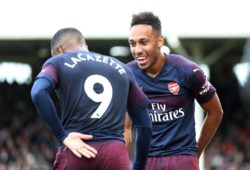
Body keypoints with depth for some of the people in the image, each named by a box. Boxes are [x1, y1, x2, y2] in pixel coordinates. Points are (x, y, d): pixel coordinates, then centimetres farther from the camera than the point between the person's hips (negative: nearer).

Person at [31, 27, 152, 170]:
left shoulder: (58, 62, 13)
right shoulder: (122, 68, 22)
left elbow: (39, 93, -11)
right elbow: (145, 125, 19)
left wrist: (63, 136, -9)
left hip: (76, 153, -1)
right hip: (115, 153, 2)